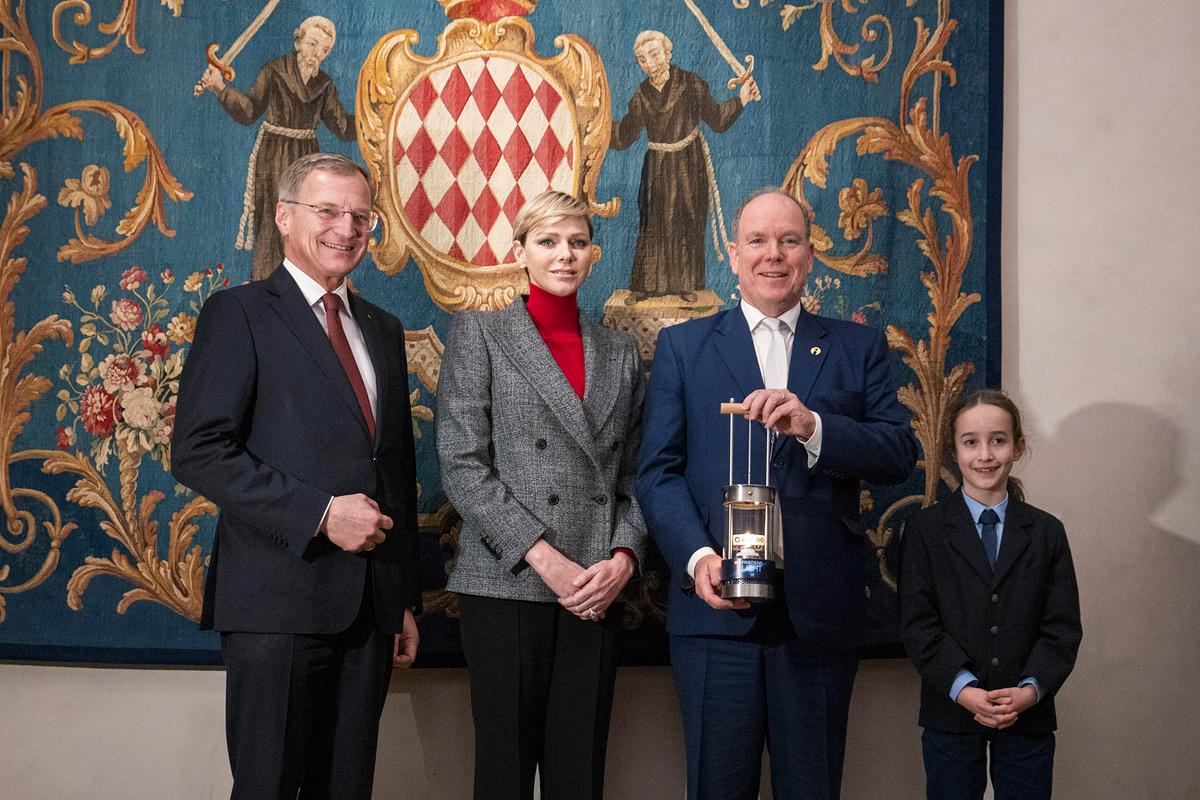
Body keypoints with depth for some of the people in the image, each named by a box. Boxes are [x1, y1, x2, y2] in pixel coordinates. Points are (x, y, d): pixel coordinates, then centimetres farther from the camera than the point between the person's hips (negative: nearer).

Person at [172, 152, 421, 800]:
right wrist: (321, 514, -18)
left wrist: (407, 599, 16)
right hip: (278, 600, -5)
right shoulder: (239, 314, -1)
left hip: (371, 604, 6)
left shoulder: (383, 329, 18)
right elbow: (198, 452, -12)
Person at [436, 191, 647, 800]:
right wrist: (543, 557, -13)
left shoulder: (620, 354, 16)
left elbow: (633, 476, 12)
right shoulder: (478, 333, 5)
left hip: (597, 592, 3)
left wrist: (623, 558, -7)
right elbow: (461, 465, -5)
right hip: (508, 585, -3)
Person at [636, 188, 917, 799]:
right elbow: (658, 471, 2)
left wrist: (812, 426, -18)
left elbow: (899, 455, 0)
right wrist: (697, 557, -15)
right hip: (716, 608, -1)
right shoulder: (682, 346, 10)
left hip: (821, 611, 1)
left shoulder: (858, 348, 12)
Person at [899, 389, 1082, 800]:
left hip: (1029, 716, 2)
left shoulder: (1046, 532, 6)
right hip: (950, 715, -1)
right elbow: (918, 624, -5)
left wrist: (1030, 690, -13)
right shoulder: (925, 529, 1)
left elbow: (1062, 626, 2)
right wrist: (965, 690, -16)